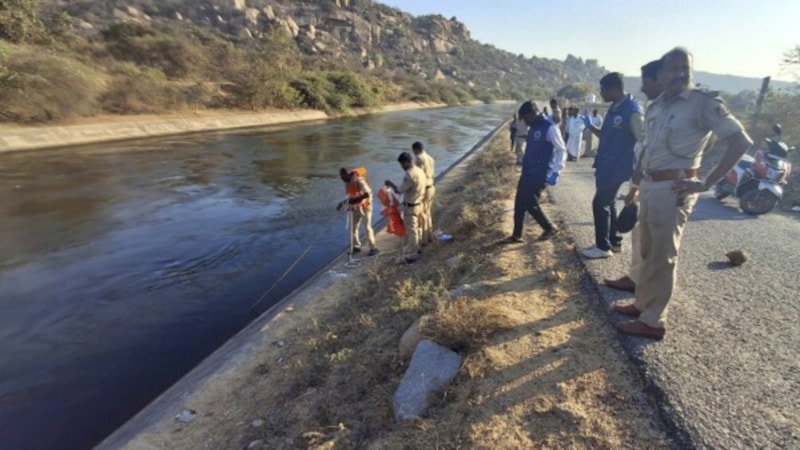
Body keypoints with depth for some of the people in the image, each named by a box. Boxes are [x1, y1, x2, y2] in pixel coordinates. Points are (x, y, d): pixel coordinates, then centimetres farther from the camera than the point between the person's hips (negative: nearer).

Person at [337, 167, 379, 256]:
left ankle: (373, 248, 3)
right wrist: (342, 203, 5)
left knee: (367, 227, -6)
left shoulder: (358, 180, -22)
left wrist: (356, 199, -32)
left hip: (364, 206, -8)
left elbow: (368, 193, -29)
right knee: (353, 227, 8)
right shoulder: (347, 182, 5)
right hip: (355, 207, 8)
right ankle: (356, 246, 21)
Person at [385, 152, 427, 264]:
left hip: (410, 207, -9)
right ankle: (415, 249, 34)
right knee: (415, 229, 20)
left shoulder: (409, 174, -24)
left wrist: (391, 184, -5)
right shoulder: (420, 171, 5)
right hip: (419, 204, 9)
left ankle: (410, 256, 8)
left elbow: (399, 190, -22)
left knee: (411, 231, -1)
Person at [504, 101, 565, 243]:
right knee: (519, 203, 7)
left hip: (540, 174, -9)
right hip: (527, 172, 9)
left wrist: (555, 171, -20)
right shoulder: (532, 129, 13)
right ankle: (517, 235, 16)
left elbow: (561, 150, -12)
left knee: (530, 203, -8)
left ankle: (550, 228, 12)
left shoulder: (549, 128, -12)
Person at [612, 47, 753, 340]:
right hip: (649, 186, 8)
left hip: (673, 189, -8)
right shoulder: (656, 106, 11)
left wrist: (707, 182, -16)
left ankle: (653, 321, 9)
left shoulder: (703, 102, -10)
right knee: (648, 251, 16)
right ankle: (643, 304, 31)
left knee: (663, 257, -1)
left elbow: (741, 141, -12)